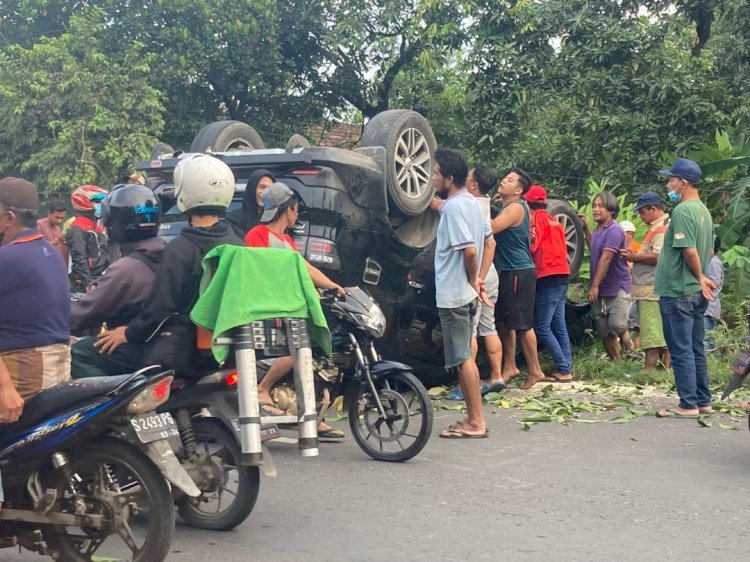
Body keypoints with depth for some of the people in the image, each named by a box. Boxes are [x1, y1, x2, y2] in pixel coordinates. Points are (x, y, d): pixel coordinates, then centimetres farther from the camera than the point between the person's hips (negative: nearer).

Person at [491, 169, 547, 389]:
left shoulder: (516, 208, -15)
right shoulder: (507, 207, 16)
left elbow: (491, 228, -25)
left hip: (519, 274, -10)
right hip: (507, 272, 10)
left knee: (522, 324, -5)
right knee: (504, 322, 12)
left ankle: (535, 371, 3)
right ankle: (509, 367, 20)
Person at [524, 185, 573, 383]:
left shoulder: (538, 218, -5)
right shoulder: (555, 221, 19)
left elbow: (532, 245, -13)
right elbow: (559, 247, 17)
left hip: (548, 277, -9)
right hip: (562, 275, 9)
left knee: (542, 327, -6)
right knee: (559, 325, 10)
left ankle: (563, 369, -9)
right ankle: (566, 368, 8)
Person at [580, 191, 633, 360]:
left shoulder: (614, 230, -17)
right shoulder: (599, 230, 11)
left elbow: (605, 259, -21)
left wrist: (595, 285, -21)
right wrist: (586, 229, 21)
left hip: (617, 288, -8)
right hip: (600, 291, 8)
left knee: (616, 326, -16)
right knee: (604, 332, 8)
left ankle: (626, 339, 15)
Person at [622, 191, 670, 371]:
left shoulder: (662, 228, -12)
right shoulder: (656, 227, 21)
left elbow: (658, 256, -22)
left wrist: (634, 257, -10)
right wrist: (635, 254, 10)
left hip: (652, 289, -11)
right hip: (650, 287, 11)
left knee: (651, 332, -13)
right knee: (663, 331, 12)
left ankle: (649, 368, -15)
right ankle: (665, 365, 17)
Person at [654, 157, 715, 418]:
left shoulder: (682, 211, -17)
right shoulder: (704, 211, 12)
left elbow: (689, 251, -23)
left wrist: (700, 278, -9)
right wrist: (701, 279, 10)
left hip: (677, 292, -9)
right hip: (695, 292, 9)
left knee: (681, 351, -2)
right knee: (696, 349, 14)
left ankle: (688, 405, 2)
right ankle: (702, 401, 20)